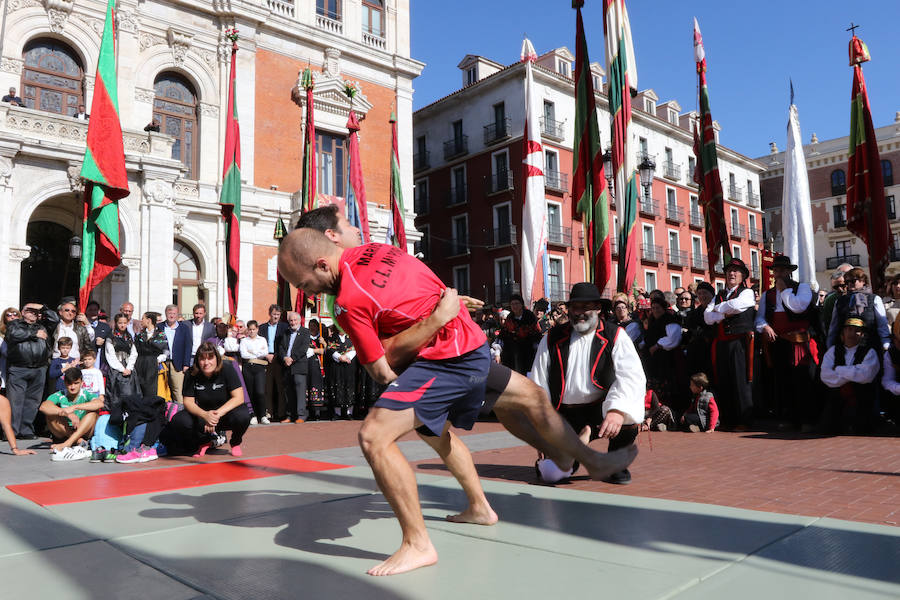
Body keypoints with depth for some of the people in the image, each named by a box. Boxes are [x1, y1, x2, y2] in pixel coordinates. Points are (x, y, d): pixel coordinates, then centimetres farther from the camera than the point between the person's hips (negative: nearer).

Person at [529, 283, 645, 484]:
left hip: (601, 408, -1)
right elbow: (538, 384, 3)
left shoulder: (615, 336, -2)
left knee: (627, 418, -33)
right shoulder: (552, 339, 3)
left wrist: (618, 410, -36)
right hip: (564, 415, 1)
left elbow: (632, 376, -17)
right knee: (552, 474, -14)